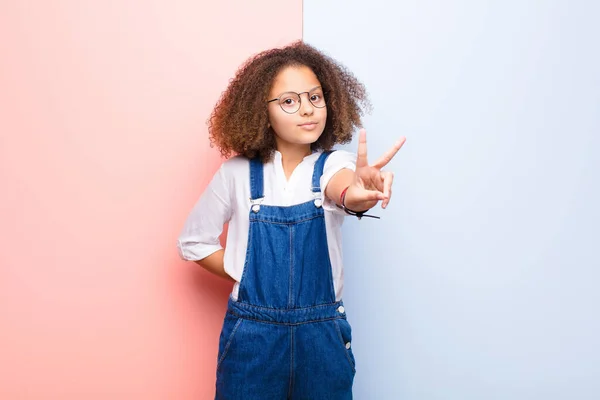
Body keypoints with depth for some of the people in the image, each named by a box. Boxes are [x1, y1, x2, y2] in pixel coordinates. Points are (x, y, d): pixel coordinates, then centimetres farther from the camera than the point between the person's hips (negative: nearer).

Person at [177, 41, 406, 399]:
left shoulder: (334, 164, -5)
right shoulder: (238, 173, -3)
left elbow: (340, 186, -30)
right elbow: (193, 241, 7)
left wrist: (353, 194, -53)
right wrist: (245, 276, -4)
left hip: (322, 336, 0)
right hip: (252, 336, 0)